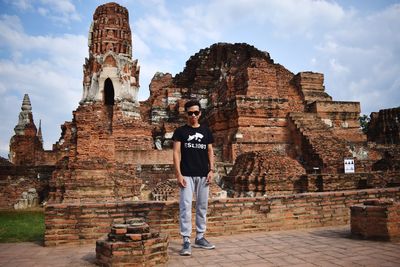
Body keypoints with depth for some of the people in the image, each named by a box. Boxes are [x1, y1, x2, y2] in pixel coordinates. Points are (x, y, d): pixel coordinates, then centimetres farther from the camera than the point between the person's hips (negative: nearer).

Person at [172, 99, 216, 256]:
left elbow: (210, 151, 13)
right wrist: (178, 174, -11)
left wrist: (211, 170, 1)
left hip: (203, 175, 4)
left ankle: (200, 238, 22)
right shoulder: (180, 131, 3)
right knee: (186, 207, -9)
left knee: (202, 207, 10)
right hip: (187, 175, -3)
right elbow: (176, 153, -2)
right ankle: (186, 241, -4)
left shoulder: (206, 131, 12)